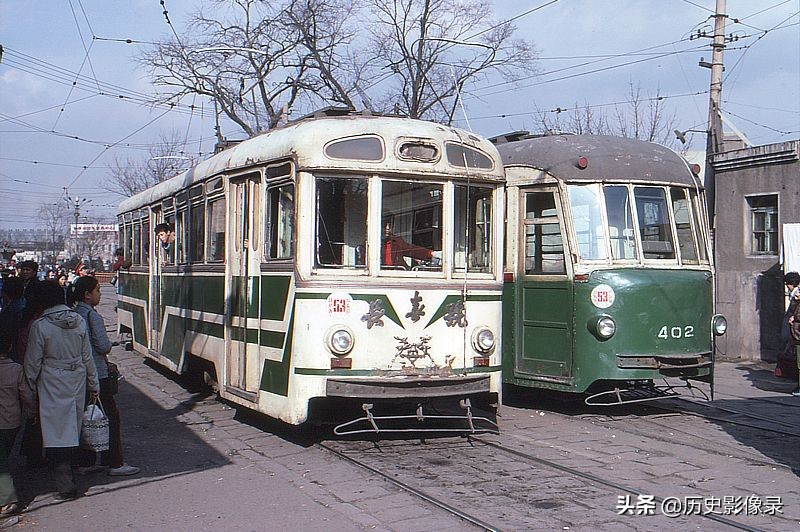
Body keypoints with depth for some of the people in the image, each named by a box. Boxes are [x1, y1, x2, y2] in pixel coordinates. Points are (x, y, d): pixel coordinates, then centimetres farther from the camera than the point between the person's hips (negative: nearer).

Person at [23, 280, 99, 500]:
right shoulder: (78, 320, -1)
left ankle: (65, 484, -5)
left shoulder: (40, 325, -14)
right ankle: (68, 474, 32)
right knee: (72, 429, 18)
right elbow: (87, 356, 6)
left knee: (56, 434, -1)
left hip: (52, 384, -5)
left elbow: (33, 361, -8)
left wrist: (31, 384, 7)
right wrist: (93, 384, 14)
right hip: (77, 379, 5)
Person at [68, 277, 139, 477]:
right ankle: (115, 464, 1)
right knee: (110, 417, -1)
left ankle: (86, 462, 21)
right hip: (97, 374, -8)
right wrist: (109, 346, 4)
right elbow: (103, 346, -17)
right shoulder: (92, 315, -15)